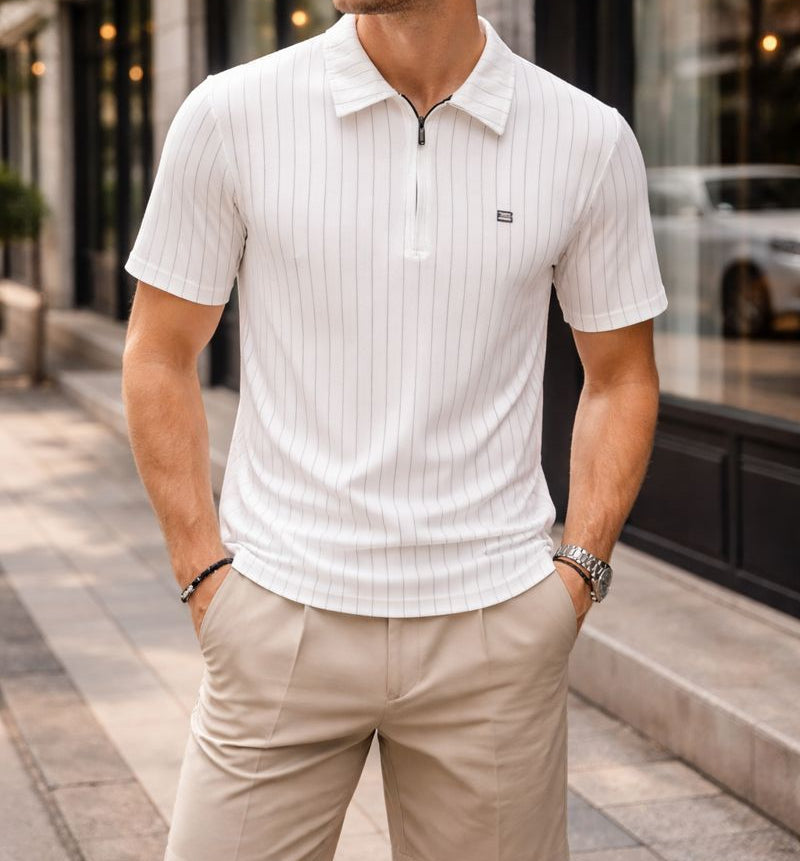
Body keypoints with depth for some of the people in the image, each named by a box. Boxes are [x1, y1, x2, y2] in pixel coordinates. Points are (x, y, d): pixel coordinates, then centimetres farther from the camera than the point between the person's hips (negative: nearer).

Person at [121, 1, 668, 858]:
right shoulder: (230, 114, -3)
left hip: (495, 627, 1)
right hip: (281, 624, 0)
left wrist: (580, 569, 0)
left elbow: (620, 375, 10)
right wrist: (205, 573, -2)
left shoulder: (590, 140, -2)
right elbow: (158, 357, 4)